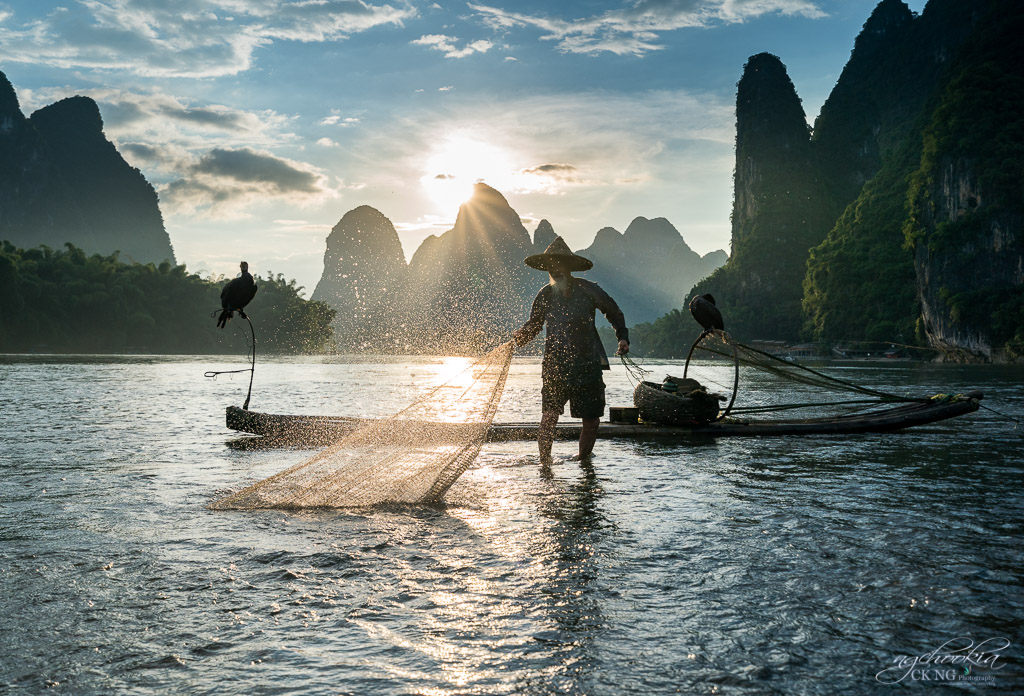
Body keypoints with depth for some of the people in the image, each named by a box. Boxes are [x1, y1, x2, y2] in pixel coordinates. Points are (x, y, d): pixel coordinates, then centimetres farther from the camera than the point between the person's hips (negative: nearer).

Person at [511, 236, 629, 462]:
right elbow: (532, 326, 12)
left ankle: (583, 460, 29)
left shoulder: (588, 290, -2)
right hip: (555, 367, 0)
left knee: (592, 420, 6)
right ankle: (544, 463, 4)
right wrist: (515, 340, -6)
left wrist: (623, 337, 0)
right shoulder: (545, 295, 2)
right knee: (549, 417, -9)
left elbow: (614, 313, 11)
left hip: (588, 366, 0)